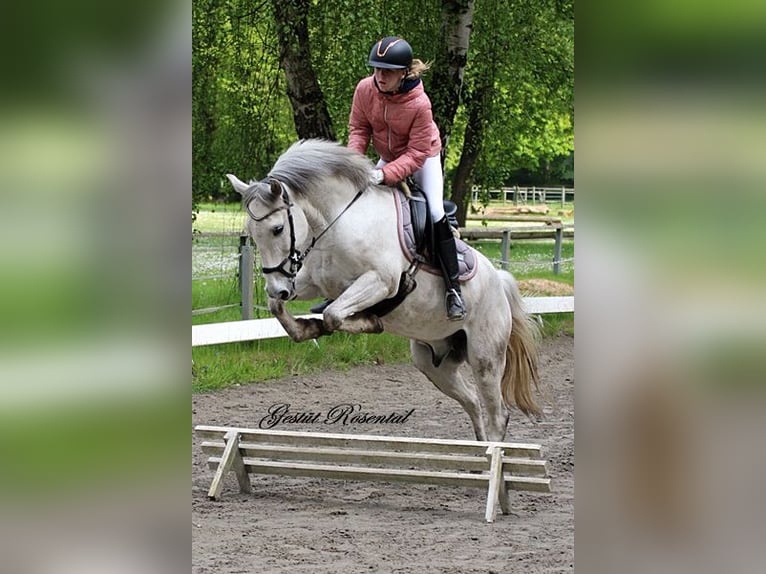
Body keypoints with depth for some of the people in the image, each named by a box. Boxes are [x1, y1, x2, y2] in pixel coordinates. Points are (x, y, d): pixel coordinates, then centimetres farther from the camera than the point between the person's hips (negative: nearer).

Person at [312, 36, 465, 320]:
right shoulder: (365, 89, -22)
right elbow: (358, 128, -8)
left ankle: (453, 289, -17)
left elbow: (416, 153, -31)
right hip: (387, 157, 5)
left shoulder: (419, 104, -35)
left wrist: (385, 174, -42)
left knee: (435, 214, -22)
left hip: (423, 159, -5)